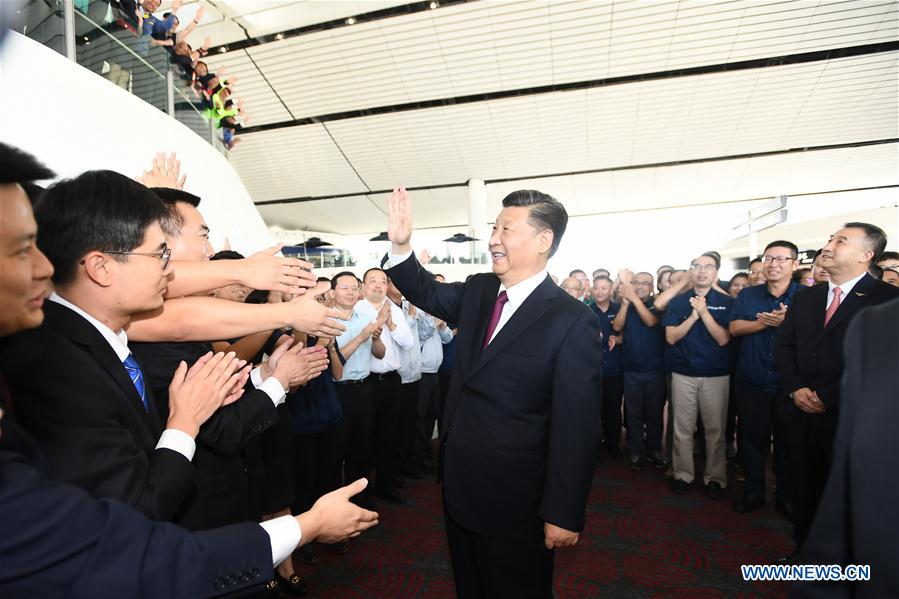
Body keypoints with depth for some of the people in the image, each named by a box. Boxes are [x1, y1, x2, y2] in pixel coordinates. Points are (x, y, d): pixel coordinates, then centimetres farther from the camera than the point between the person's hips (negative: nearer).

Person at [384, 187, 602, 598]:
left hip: (515, 498, -6)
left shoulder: (572, 322, -20)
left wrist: (564, 514, -15)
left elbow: (576, 427, -19)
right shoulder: (477, 291, -1)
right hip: (460, 484, 6)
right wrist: (401, 245, -8)